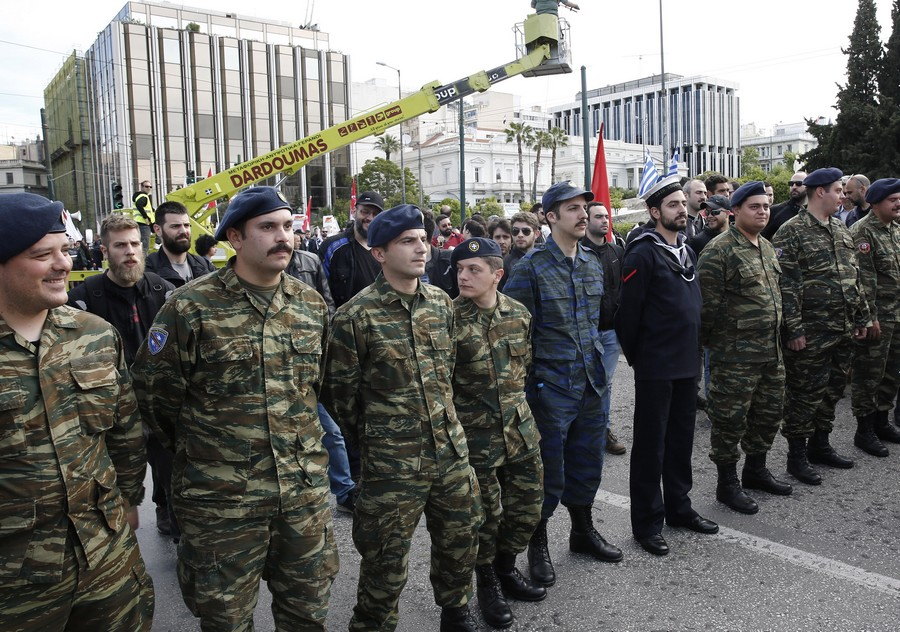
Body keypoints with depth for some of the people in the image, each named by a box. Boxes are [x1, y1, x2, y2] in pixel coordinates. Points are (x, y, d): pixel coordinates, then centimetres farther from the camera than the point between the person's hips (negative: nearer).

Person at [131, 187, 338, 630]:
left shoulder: (312, 305, 3)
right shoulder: (190, 307, -12)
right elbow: (154, 389, -3)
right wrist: (196, 446, 6)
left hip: (306, 492, 4)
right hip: (221, 498, -3)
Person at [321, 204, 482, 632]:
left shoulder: (441, 303, 4)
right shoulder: (356, 316, -13)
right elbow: (339, 391, -6)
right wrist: (368, 439, 5)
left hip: (451, 449, 6)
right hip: (391, 462, -5)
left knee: (461, 539, 19)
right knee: (387, 561, 7)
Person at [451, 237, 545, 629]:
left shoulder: (519, 313, 0)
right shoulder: (449, 318, -15)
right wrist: (455, 419, -5)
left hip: (520, 425, 5)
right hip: (475, 433, -5)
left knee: (527, 503, 14)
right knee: (485, 512, 8)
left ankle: (506, 568, 38)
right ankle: (487, 585, 31)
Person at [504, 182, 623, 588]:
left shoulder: (593, 264, 8)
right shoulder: (531, 267, -12)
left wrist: (598, 365, 18)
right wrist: (525, 386, -12)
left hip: (591, 384, 6)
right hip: (551, 386, -6)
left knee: (587, 463, 19)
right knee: (548, 470, 5)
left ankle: (583, 531, 39)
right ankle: (538, 546, 24)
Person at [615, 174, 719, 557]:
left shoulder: (687, 251, 13)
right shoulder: (642, 253, -14)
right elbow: (628, 311, -15)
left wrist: (694, 349, 18)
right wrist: (636, 357, -6)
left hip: (687, 364, 8)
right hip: (655, 368, -8)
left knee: (682, 439, 17)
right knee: (651, 444, 3)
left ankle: (679, 507, 32)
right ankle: (647, 522, 14)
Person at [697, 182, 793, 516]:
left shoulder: (767, 248, 14)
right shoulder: (718, 251, -15)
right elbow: (708, 304, -16)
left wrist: (778, 336, 21)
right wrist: (713, 342, -11)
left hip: (771, 350, 9)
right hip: (735, 354, -9)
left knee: (769, 412, 18)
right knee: (731, 419, 1)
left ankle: (755, 470, 37)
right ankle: (727, 484, 15)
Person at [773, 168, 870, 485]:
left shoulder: (841, 230, 14)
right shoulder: (791, 232, -13)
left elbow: (854, 278, 19)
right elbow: (786, 286, -17)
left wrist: (862, 317, 16)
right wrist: (794, 329, -19)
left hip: (843, 330, 8)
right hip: (811, 334, -8)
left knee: (832, 390, 16)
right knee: (805, 394, 0)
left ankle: (820, 445, 32)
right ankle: (797, 457, 13)